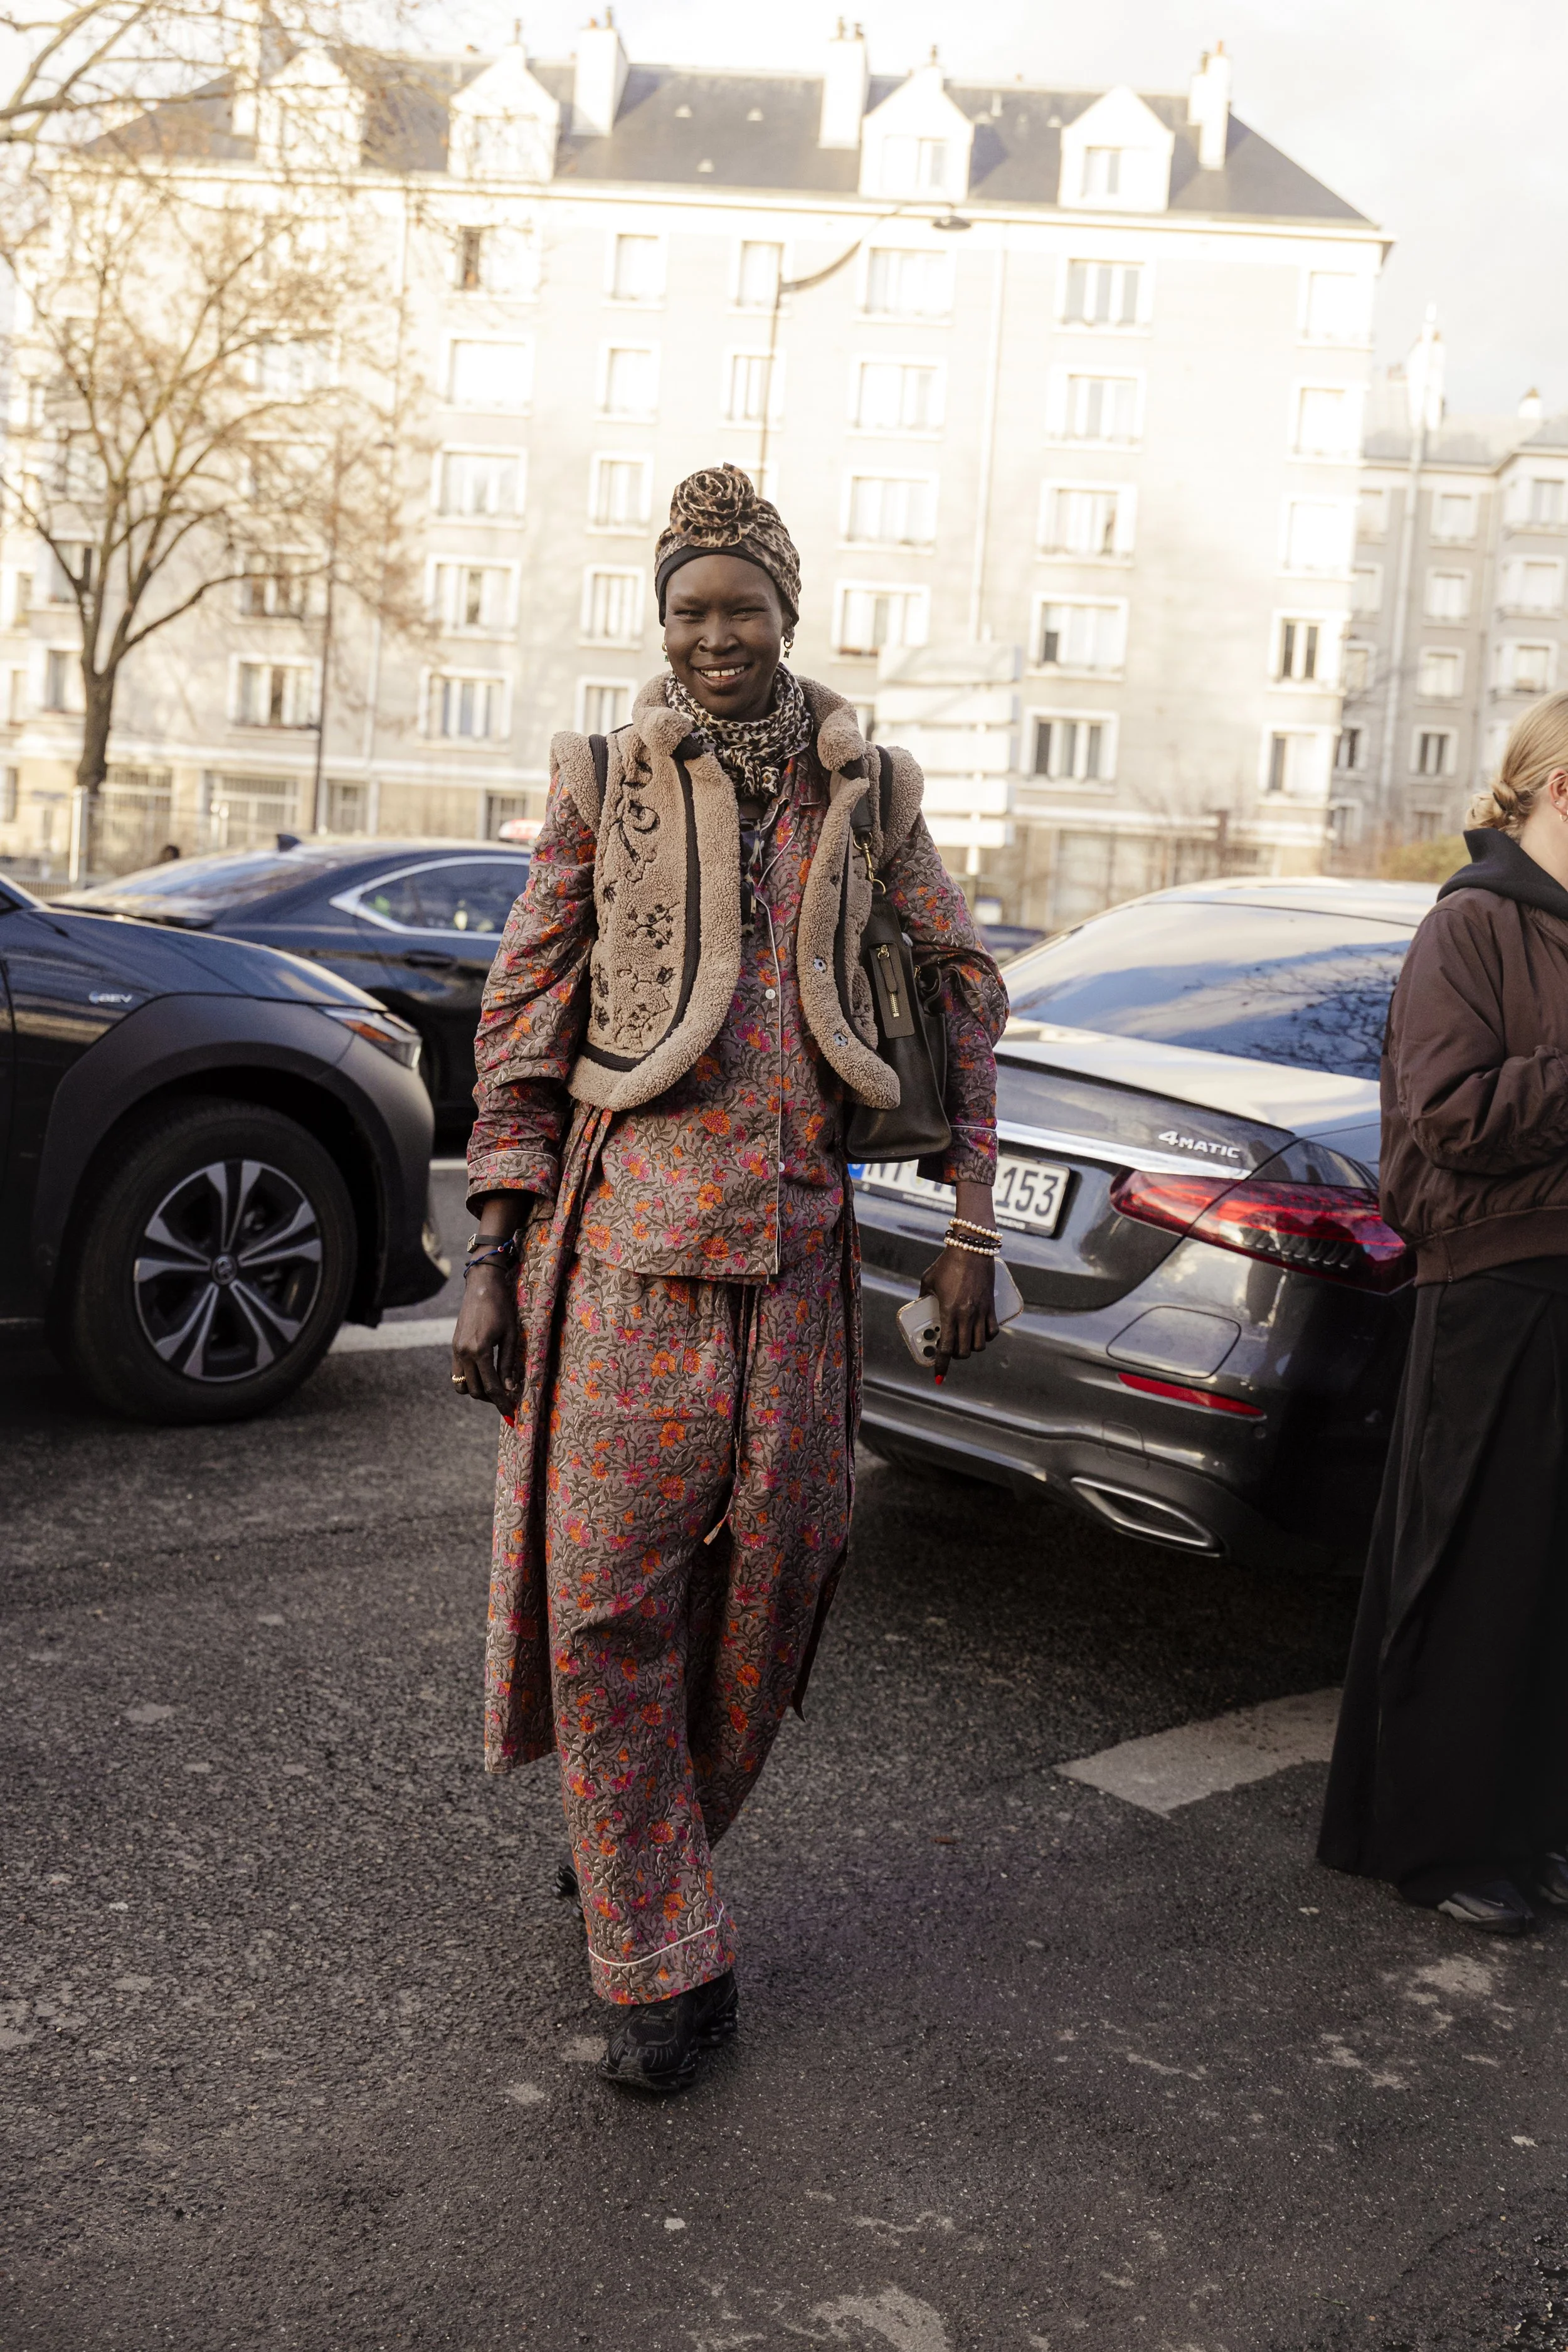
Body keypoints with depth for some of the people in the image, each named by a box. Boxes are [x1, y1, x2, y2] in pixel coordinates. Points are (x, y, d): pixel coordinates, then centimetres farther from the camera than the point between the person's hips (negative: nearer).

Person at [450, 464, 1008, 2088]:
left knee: (764, 1589, 6)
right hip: (629, 1239, -2)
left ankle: (642, 1845, 32)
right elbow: (523, 1022, 5)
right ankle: (662, 1960, 8)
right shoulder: (603, 787, 5)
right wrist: (491, 1255, -1)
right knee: (606, 1597, -5)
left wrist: (970, 1222, 7)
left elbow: (963, 991, 14)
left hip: (797, 1250, 2)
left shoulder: (865, 793, 10)